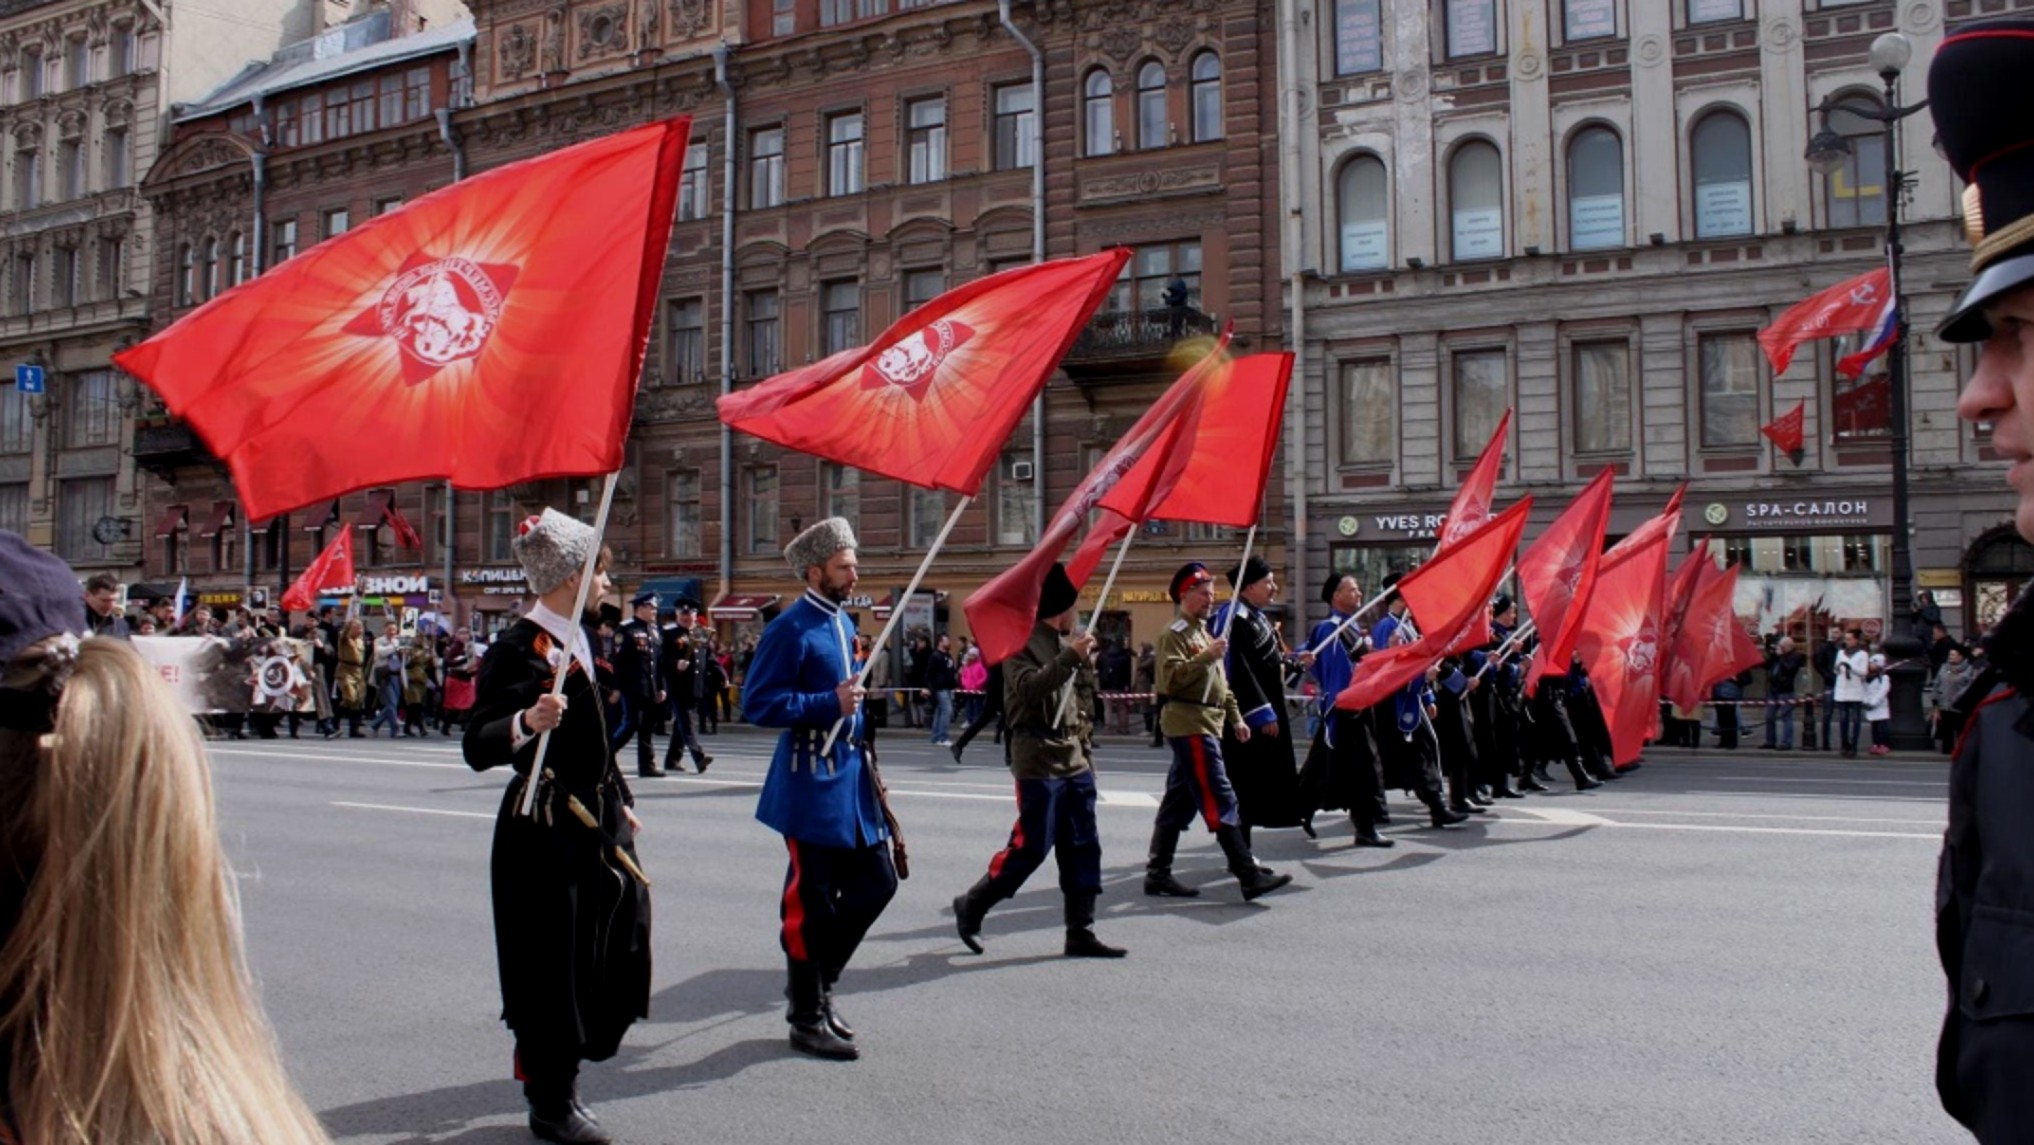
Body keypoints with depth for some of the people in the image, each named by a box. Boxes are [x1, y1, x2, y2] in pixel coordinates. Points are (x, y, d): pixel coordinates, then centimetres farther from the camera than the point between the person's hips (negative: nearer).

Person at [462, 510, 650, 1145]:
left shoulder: (578, 639, 12)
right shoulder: (517, 650, -16)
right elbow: (476, 748, -20)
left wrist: (620, 801, 21)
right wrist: (525, 724, -38)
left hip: (593, 820, 9)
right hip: (544, 829, -9)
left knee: (612, 947, 11)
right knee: (553, 965, 0)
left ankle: (552, 1073, 29)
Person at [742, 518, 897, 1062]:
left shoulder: (842, 623, 13)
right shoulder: (790, 629, -14)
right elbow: (758, 703, -18)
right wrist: (829, 703, -24)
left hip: (849, 776, 9)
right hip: (812, 783, -9)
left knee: (877, 881, 11)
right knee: (812, 903, -1)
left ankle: (816, 983, 26)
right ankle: (808, 1020, 12)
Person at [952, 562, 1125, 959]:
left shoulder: (1067, 642, 16)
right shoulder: (1023, 642, -9)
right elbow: (1029, 689, -26)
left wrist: (1086, 750, 16)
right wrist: (1071, 657, -28)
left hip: (1075, 763, 8)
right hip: (1039, 764, -8)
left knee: (1083, 848, 5)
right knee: (1031, 847, -6)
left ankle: (1080, 932, 10)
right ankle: (971, 905, 12)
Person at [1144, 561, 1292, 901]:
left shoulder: (1202, 631, 22)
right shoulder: (1175, 633, -9)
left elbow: (1218, 682, 27)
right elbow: (1171, 678, -21)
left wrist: (1235, 718, 20)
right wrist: (1207, 656, -26)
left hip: (1206, 724, 10)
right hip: (1190, 726, -10)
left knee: (1179, 803, 10)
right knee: (1220, 802, -12)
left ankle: (1158, 873, 14)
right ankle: (1250, 876, -13)